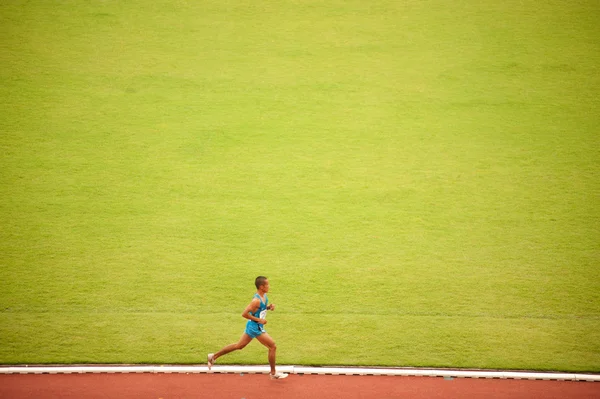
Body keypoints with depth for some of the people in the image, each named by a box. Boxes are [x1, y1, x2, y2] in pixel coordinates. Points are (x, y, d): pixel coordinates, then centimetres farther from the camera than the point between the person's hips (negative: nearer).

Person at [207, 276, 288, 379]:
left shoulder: (264, 296, 2)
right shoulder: (256, 300, -25)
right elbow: (244, 314, -26)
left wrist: (269, 307, 0)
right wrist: (259, 320, -24)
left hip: (252, 326, 9)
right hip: (255, 327, -9)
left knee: (239, 346, 19)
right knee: (273, 347, -2)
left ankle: (214, 356, 26)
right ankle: (273, 374, 11)